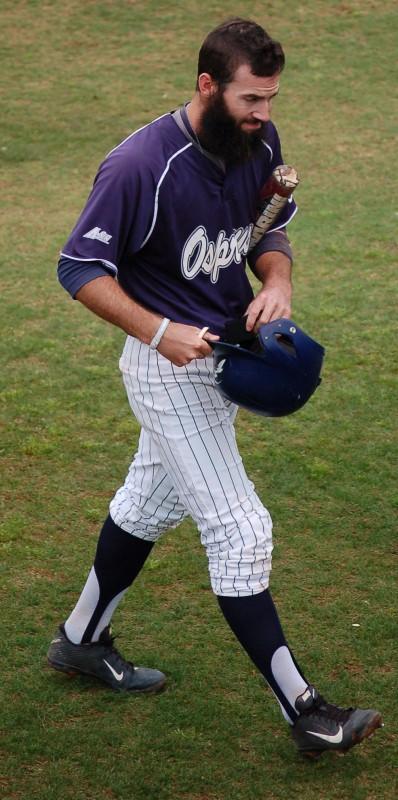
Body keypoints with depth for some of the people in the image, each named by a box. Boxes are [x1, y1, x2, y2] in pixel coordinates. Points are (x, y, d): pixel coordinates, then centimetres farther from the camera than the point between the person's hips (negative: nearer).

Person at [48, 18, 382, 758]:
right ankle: (302, 711, 0)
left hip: (226, 356, 8)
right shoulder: (141, 165, -25)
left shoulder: (260, 142, -3)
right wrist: (158, 332, -28)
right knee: (241, 531, -8)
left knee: (152, 504, 23)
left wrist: (277, 276, -9)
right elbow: (80, 266, -18)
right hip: (170, 370, -8)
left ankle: (81, 639, 43)